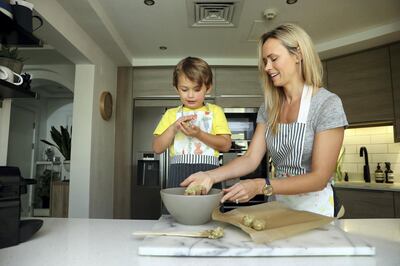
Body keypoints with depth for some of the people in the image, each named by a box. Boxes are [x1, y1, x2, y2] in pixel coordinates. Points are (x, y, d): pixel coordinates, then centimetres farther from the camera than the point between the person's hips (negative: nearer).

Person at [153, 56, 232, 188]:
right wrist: (174, 128, -8)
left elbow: (226, 145, 0)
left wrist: (199, 134, -12)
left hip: (208, 172, -1)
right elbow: (157, 148, 6)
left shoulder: (215, 111, 9)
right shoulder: (171, 114, 13)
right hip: (179, 173, 1)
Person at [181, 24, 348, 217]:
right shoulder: (268, 108, 4)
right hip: (278, 204, 4)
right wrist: (210, 175, -18)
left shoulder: (327, 104, -13)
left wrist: (261, 186, -28)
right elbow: (251, 159, -3)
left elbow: (319, 178, -16)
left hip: (314, 208, -4)